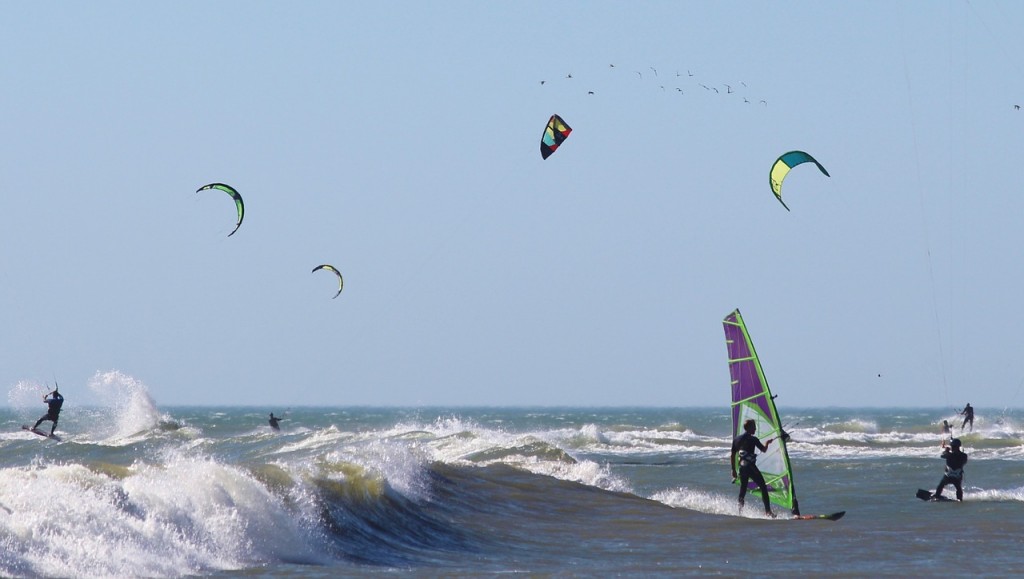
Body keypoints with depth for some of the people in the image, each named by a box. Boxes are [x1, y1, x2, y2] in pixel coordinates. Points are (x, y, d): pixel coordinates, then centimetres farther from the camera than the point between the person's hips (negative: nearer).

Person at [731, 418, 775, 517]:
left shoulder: (737, 439, 10)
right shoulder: (753, 439, -7)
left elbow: (732, 455, 13)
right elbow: (764, 449, 3)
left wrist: (733, 470, 20)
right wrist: (767, 442, 24)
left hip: (742, 467, 6)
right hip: (751, 467, -6)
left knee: (743, 490, 15)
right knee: (763, 488, 0)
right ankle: (768, 511, -7)